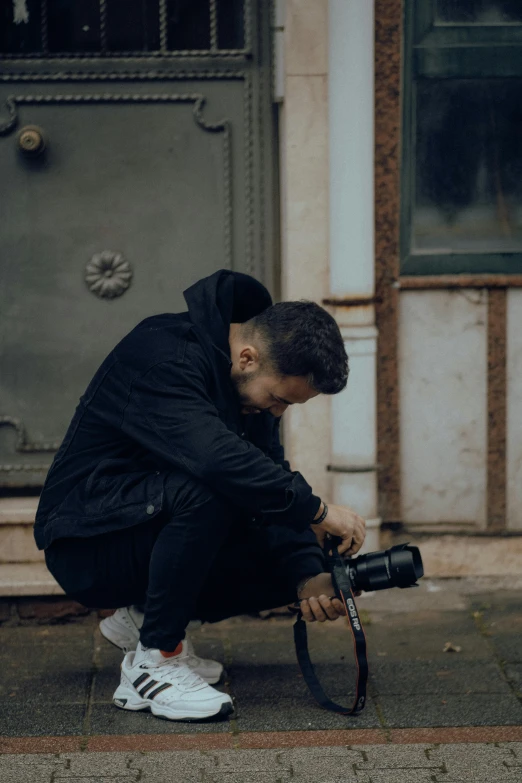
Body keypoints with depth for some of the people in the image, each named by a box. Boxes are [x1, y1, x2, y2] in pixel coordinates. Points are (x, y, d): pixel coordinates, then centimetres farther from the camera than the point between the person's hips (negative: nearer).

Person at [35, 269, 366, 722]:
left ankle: (144, 617, 11)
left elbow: (273, 493, 2)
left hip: (160, 532, 9)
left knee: (298, 561, -3)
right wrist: (317, 510, -34)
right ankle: (154, 660, -20)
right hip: (87, 546, -9)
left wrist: (309, 576, -15)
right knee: (205, 491, -34)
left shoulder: (253, 385, 3)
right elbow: (214, 457, -39)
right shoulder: (161, 355, -24)